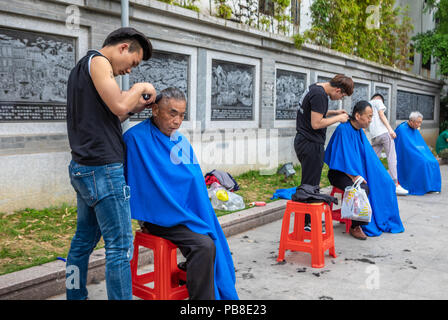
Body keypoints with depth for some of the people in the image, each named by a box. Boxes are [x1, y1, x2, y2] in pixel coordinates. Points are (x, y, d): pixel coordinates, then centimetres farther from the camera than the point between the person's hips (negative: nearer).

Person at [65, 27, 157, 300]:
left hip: (83, 168, 10)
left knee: (84, 240, 16)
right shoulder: (97, 61, -7)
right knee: (120, 247, -7)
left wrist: (134, 108, 12)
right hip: (103, 169, -10)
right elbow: (118, 104, -21)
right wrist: (140, 88, -3)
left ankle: (76, 296, 26)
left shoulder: (81, 67, 23)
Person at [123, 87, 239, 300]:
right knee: (204, 245, -24)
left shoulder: (181, 141, 13)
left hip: (188, 211, 7)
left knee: (216, 240, -11)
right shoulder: (136, 138, -10)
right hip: (159, 217, -7)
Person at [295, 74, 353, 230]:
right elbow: (316, 124, -21)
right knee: (310, 185, -4)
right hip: (311, 144, -10)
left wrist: (334, 112, 16)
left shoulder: (315, 88, 13)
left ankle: (310, 218, 24)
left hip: (303, 141, 10)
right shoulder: (320, 94, -18)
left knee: (309, 183, 16)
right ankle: (306, 223, 3)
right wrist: (337, 118, -8)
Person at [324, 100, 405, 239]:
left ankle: (381, 221, 6)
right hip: (340, 173, -8)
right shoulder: (343, 129, -18)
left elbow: (368, 156, 12)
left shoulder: (360, 131, 8)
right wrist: (354, 176, -24)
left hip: (358, 171, 8)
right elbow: (343, 157, -22)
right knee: (363, 189, -32)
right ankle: (355, 227, -18)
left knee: (384, 184, -6)